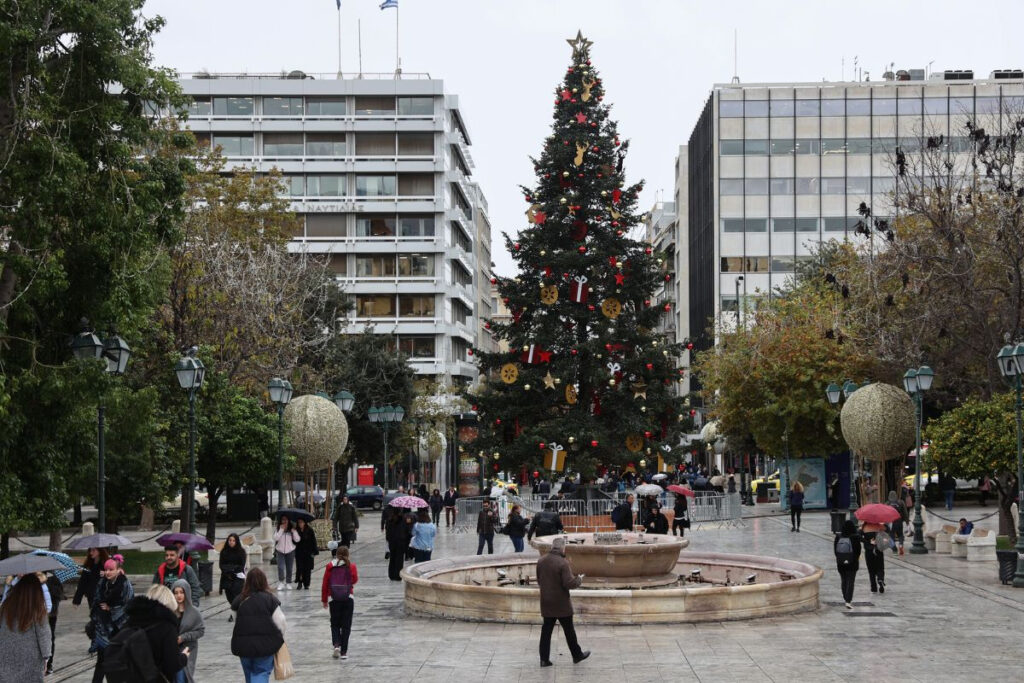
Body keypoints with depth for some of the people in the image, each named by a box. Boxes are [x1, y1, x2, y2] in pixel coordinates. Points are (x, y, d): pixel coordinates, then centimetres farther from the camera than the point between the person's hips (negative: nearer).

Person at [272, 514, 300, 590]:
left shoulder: (292, 529, 0)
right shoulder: (278, 529, 1)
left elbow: (297, 539, -7)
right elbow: (276, 538, -15)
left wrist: (294, 530, -15)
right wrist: (282, 529, -16)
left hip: (290, 551, 1)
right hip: (280, 551, -1)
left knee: (289, 568, 7)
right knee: (280, 567, -14)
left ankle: (288, 583, 17)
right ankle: (281, 582, -4)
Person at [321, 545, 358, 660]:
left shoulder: (330, 566, -4)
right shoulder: (351, 567, -6)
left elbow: (325, 584, 0)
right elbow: (355, 580, 8)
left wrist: (324, 600, 10)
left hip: (333, 599, 0)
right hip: (348, 599, 0)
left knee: (335, 624, 15)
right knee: (346, 625, 7)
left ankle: (336, 645, -8)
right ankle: (343, 652, 4)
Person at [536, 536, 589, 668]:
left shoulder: (541, 561, 1)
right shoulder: (562, 563, -20)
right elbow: (569, 583, -22)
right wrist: (579, 580, -3)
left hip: (546, 602, 5)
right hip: (561, 603, -5)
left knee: (546, 630, 9)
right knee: (569, 630, 9)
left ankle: (544, 659, 8)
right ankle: (577, 655, 23)